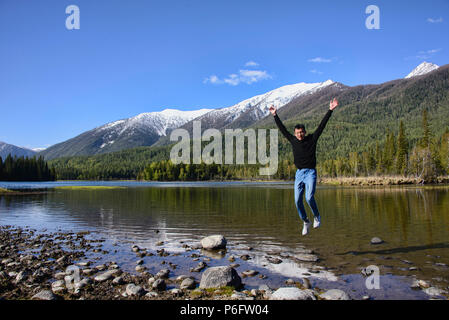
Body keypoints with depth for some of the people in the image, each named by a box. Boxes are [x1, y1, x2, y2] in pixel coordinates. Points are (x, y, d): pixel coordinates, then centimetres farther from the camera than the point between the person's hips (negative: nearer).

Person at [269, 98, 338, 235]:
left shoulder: (312, 139, 1)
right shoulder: (293, 140, 7)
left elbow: (322, 125, -1)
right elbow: (282, 129, 14)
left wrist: (330, 110, -4)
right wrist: (275, 115, 17)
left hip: (310, 173, -3)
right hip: (299, 174, 4)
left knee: (309, 197, -19)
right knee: (298, 201, -1)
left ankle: (317, 216, 11)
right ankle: (306, 222, 21)